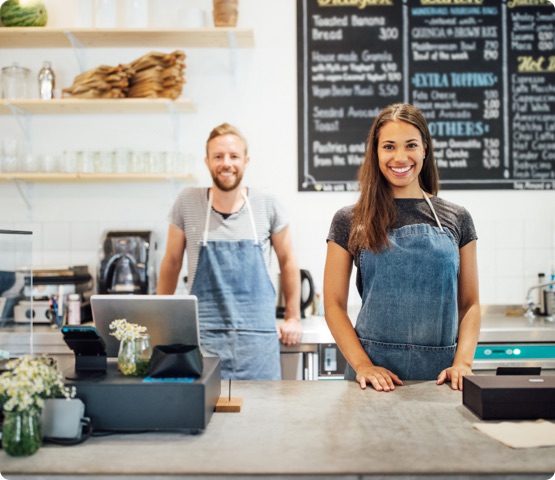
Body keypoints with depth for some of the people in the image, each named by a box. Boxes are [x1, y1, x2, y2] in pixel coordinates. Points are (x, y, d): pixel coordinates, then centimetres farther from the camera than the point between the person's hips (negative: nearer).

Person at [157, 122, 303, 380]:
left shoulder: (268, 206, 0)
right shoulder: (187, 203, 0)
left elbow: (287, 261, 12)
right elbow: (171, 262, 10)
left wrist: (293, 318, 12)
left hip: (258, 340, 1)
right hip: (203, 338, 0)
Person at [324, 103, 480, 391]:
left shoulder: (456, 219, 5)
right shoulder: (350, 222, 0)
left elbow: (469, 304, 7)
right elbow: (334, 305, -1)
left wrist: (462, 362, -8)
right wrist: (362, 365, -12)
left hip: (440, 371, 2)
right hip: (375, 371, -1)